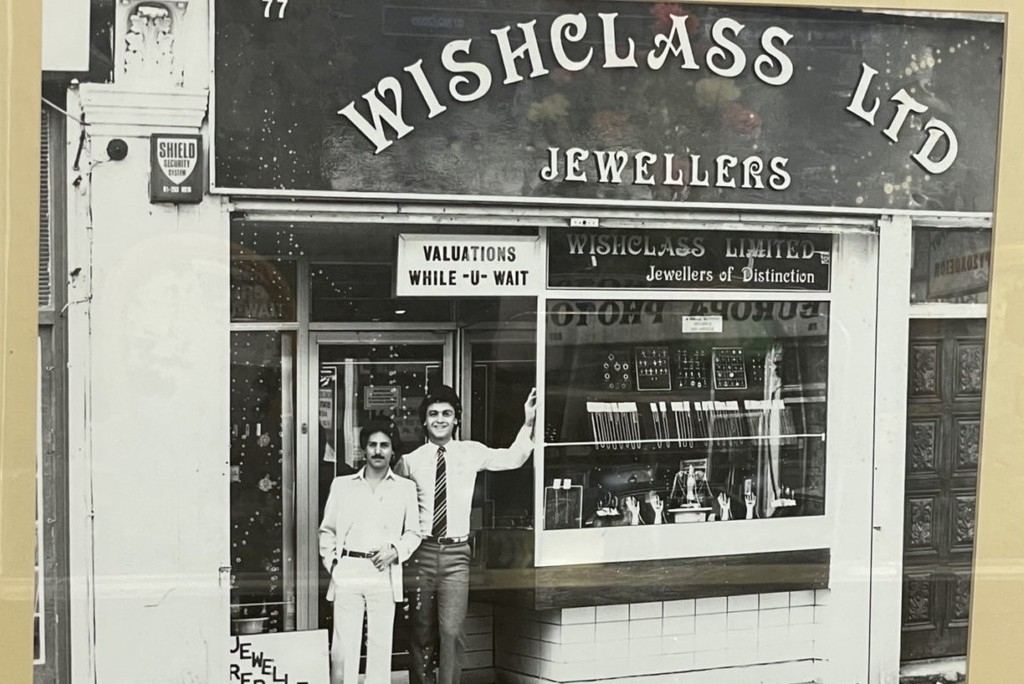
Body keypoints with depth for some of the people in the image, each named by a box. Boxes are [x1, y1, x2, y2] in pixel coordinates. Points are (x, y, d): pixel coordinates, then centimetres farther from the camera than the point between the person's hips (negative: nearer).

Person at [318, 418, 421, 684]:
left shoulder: (405, 488, 10)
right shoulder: (342, 485, 11)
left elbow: (413, 532, 12)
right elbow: (327, 530, 14)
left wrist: (396, 551, -5)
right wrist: (331, 562, 2)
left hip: (384, 574, 0)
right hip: (347, 572, 0)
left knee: (381, 643, 1)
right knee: (344, 644, -4)